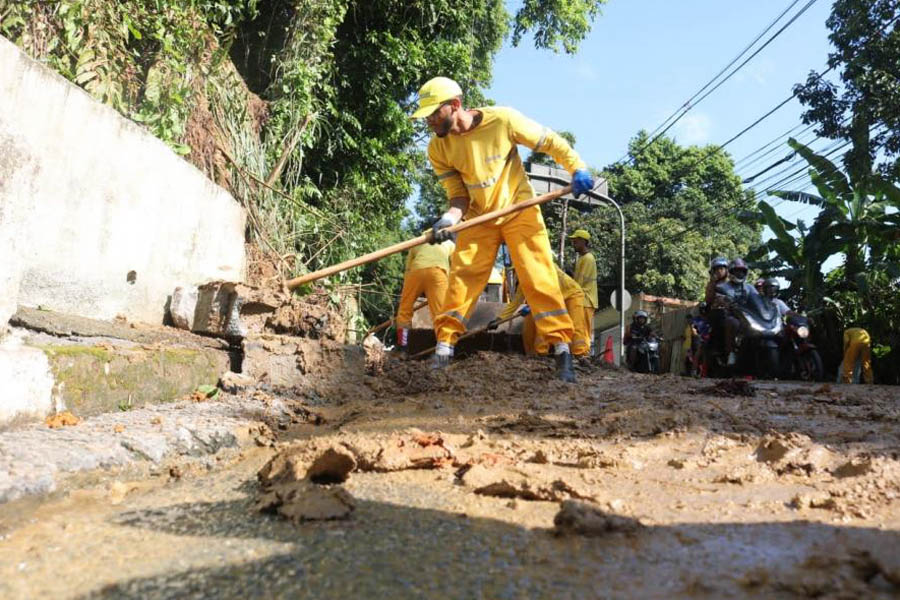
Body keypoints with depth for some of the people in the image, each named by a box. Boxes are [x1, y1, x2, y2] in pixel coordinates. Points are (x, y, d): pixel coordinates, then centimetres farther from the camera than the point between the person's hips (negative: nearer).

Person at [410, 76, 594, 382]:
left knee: (538, 276, -10)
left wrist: (577, 169, -19)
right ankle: (444, 347, 3)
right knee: (461, 276, -5)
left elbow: (550, 141, -7)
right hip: (478, 217, 3)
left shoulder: (503, 120, -18)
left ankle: (562, 349, -5)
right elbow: (459, 194, -5)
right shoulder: (438, 148, -8)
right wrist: (451, 216, -26)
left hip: (519, 209, -3)